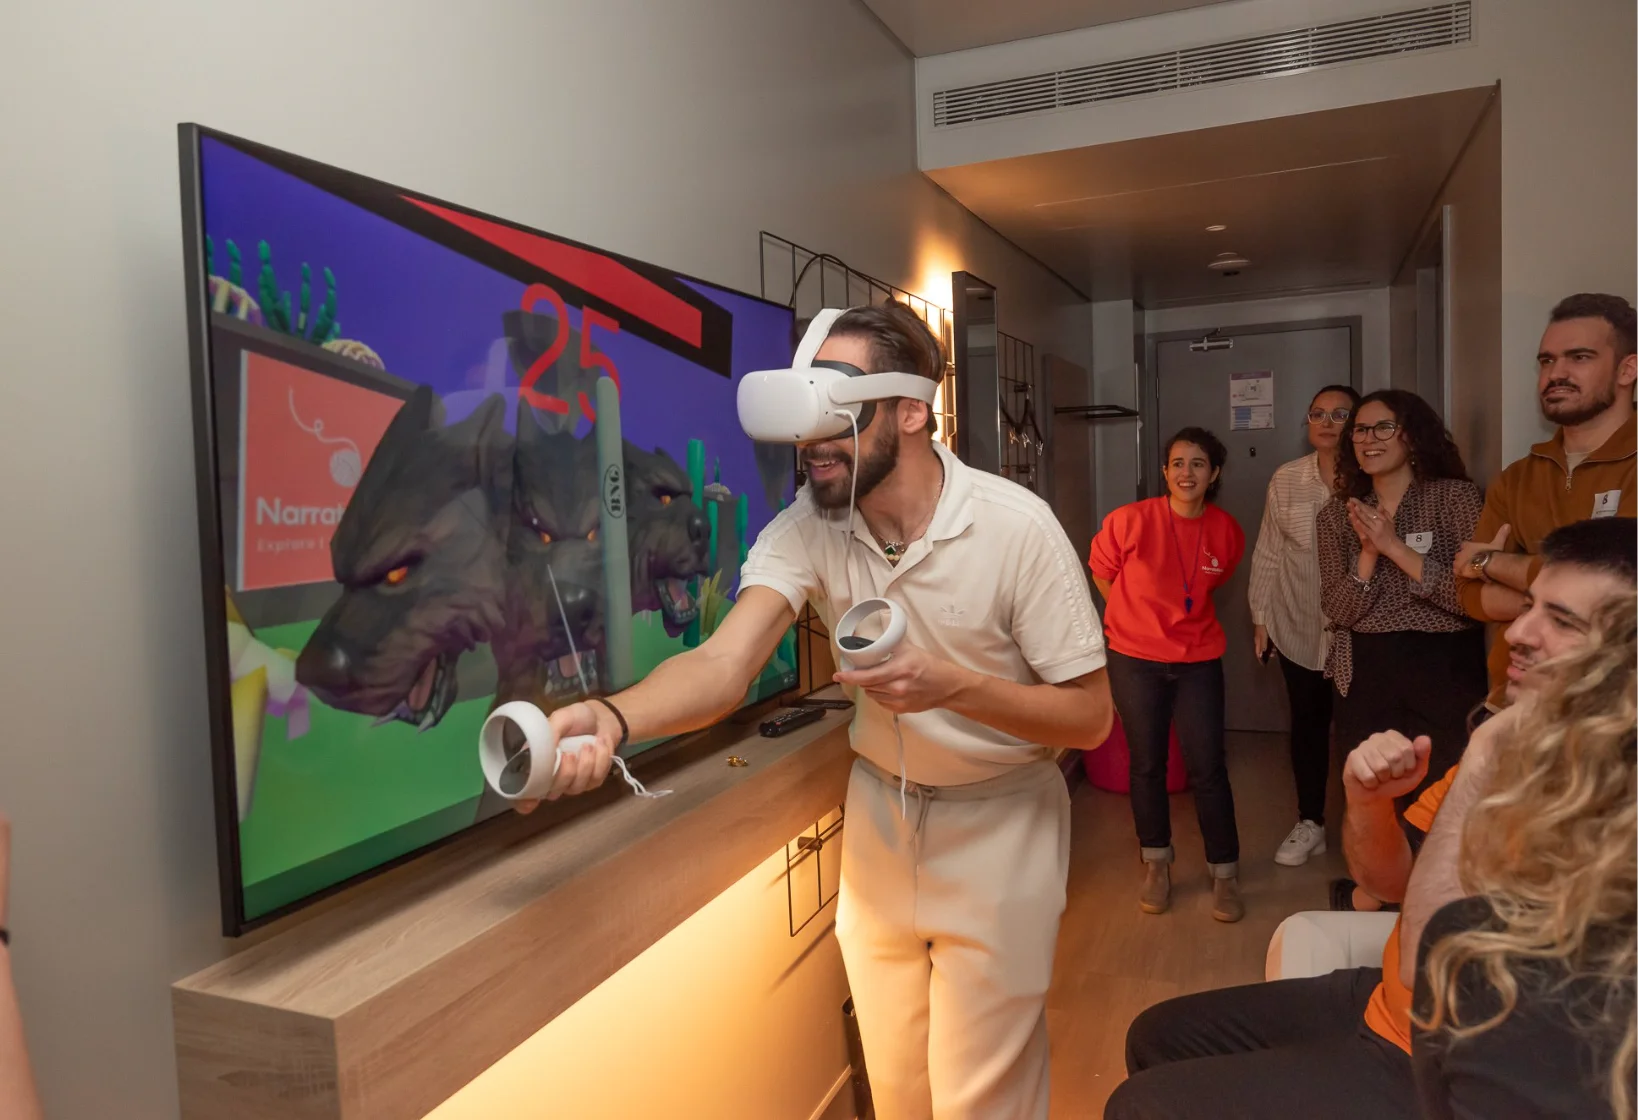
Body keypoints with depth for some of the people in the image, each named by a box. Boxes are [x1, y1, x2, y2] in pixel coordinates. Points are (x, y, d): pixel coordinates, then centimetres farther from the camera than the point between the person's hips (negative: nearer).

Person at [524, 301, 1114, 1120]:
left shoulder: (1016, 527, -22)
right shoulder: (807, 526, -14)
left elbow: (1090, 716, -16)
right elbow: (724, 664, -27)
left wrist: (953, 687, -33)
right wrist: (610, 717, -47)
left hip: (998, 824, -3)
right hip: (879, 814, 4)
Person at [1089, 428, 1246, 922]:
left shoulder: (1226, 532, -4)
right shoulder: (1130, 520, -14)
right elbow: (1102, 572, 2)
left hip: (1198, 661, 1)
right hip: (1136, 659, -1)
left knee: (1207, 768, 0)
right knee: (1147, 765, 10)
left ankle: (1225, 874, 17)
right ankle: (1156, 865, 28)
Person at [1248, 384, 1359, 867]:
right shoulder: (1286, 479, 1)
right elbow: (1268, 551, 4)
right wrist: (1260, 616, 4)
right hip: (1299, 626, 2)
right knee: (1307, 722, 12)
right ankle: (1310, 823, 28)